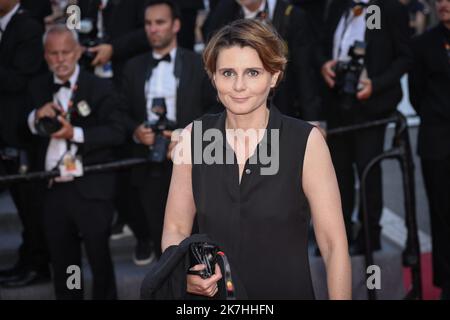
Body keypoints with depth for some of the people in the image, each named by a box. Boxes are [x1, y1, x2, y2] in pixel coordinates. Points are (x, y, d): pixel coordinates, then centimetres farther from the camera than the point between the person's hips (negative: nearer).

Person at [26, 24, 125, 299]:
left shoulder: (100, 87, -7)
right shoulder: (38, 87, 8)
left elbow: (117, 132, -15)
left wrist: (76, 133, -24)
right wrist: (36, 118, -11)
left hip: (91, 190, -4)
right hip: (53, 190, 4)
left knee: (99, 258, 9)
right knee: (62, 262, 16)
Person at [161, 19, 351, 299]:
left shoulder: (306, 141, -14)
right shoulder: (193, 137, -6)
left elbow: (334, 245, -12)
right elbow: (175, 229, 0)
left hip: (288, 290, -2)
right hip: (211, 294, 2)